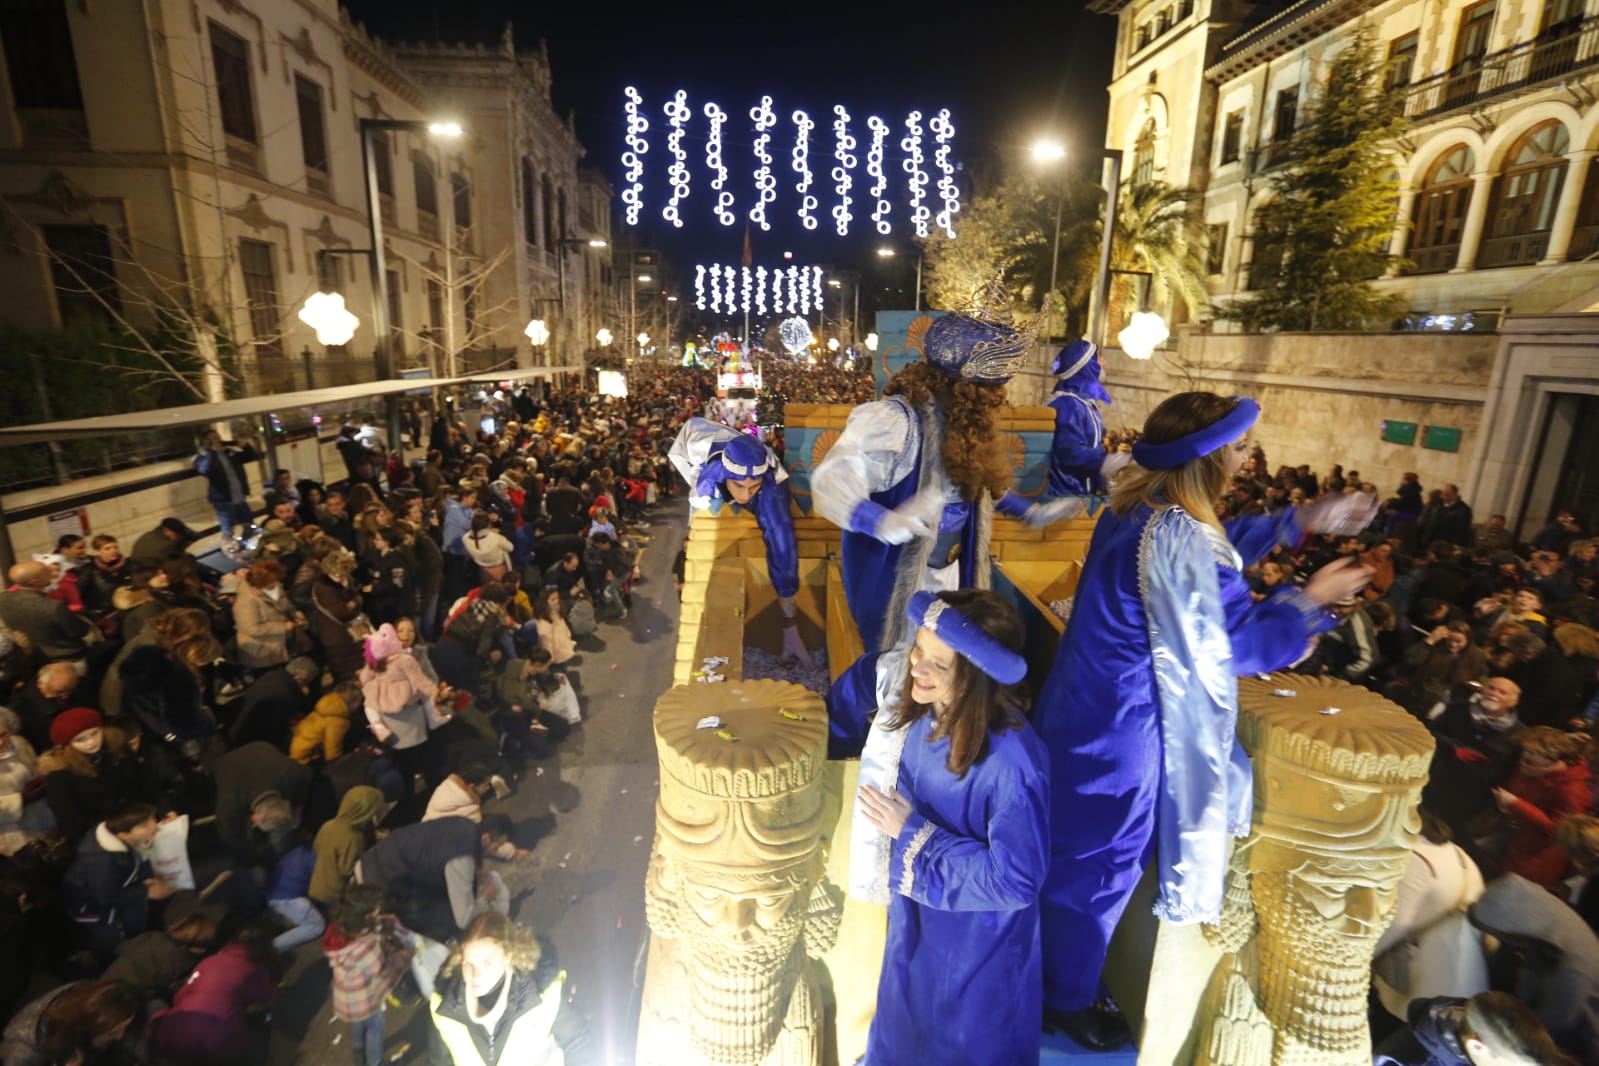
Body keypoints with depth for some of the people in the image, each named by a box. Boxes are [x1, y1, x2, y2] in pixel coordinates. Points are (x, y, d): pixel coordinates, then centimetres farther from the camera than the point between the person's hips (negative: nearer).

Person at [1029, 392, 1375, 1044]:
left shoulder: (1135, 506, -1)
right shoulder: (1179, 538, -29)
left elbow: (1215, 549, 17)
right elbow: (1241, 644, -18)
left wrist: (1301, 521, 13)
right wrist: (1311, 599, -3)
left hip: (1088, 708, 10)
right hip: (1124, 730, -9)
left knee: (1073, 850, 27)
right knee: (1100, 867, 13)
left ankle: (1053, 966, 51)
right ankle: (1066, 1000, 37)